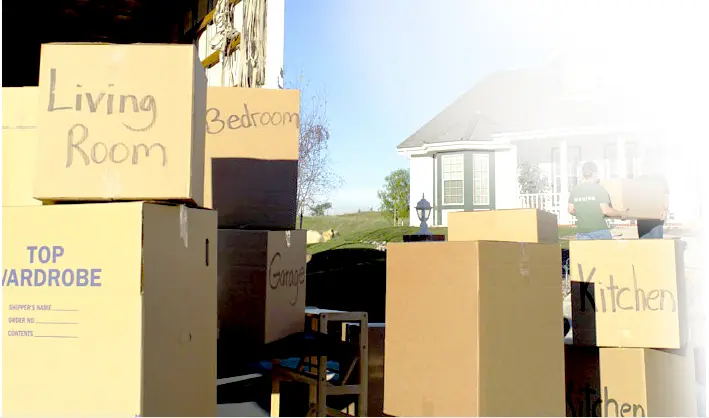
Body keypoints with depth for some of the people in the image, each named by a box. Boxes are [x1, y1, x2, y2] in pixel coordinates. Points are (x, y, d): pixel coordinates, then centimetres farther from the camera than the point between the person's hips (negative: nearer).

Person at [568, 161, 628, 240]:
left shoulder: (575, 189, 3)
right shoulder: (599, 188, -8)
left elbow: (571, 210, 6)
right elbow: (605, 210, -13)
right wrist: (620, 214, 4)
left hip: (582, 231, 3)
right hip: (599, 230, -3)